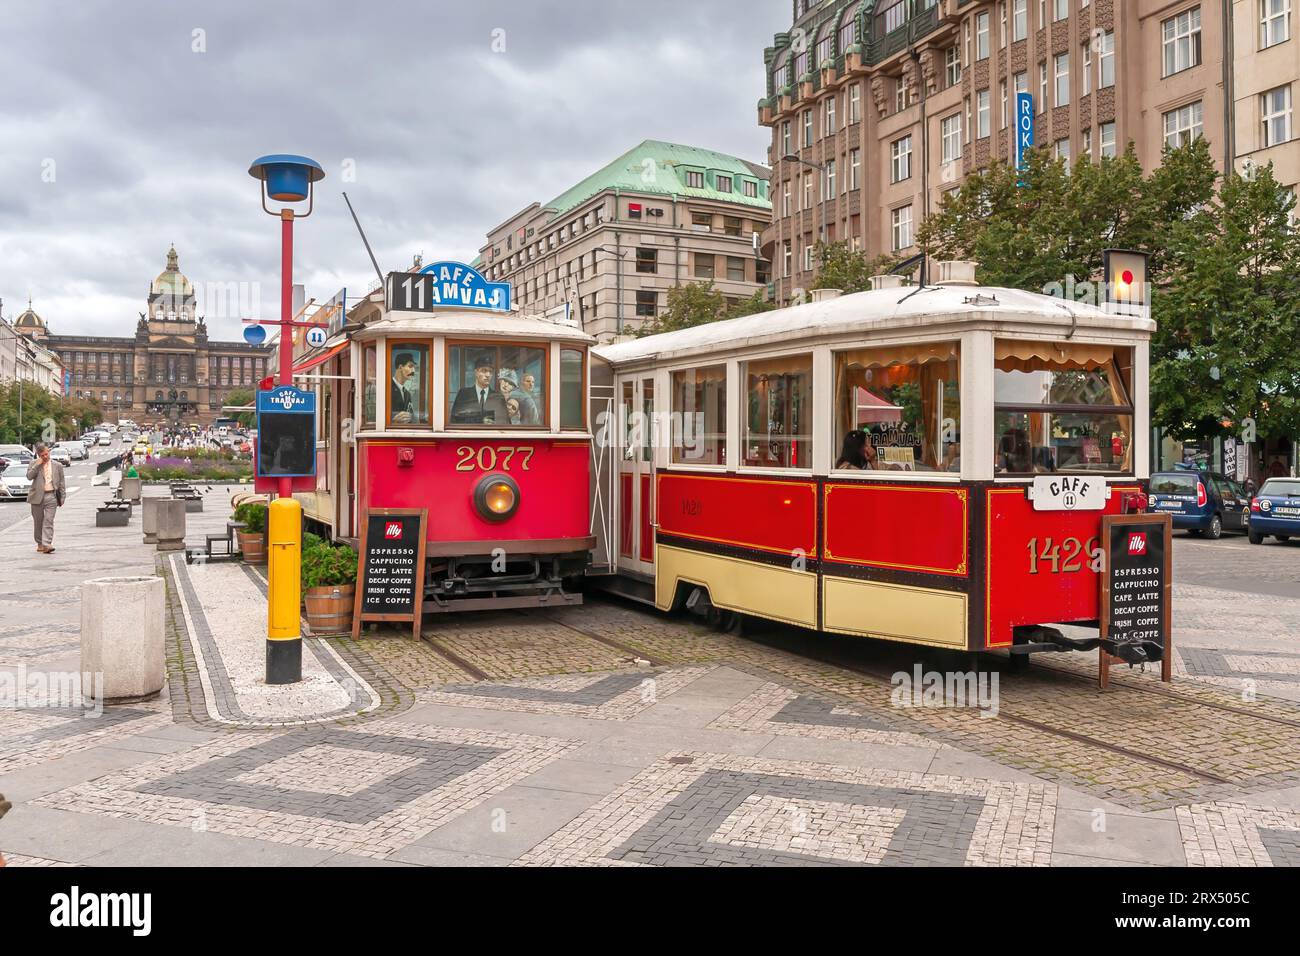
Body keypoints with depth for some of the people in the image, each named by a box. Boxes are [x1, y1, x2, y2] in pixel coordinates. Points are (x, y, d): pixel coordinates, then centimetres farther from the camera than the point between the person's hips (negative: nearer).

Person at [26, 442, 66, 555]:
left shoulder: (57, 465, 8)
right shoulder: (33, 464, 6)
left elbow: (61, 482, 11)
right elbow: (29, 476, -9)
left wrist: (62, 497, 6)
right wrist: (37, 465, -13)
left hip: (51, 496, -1)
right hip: (37, 496, 1)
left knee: (48, 521, -10)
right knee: (38, 521, 10)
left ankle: (47, 545, -16)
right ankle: (40, 544, 23)